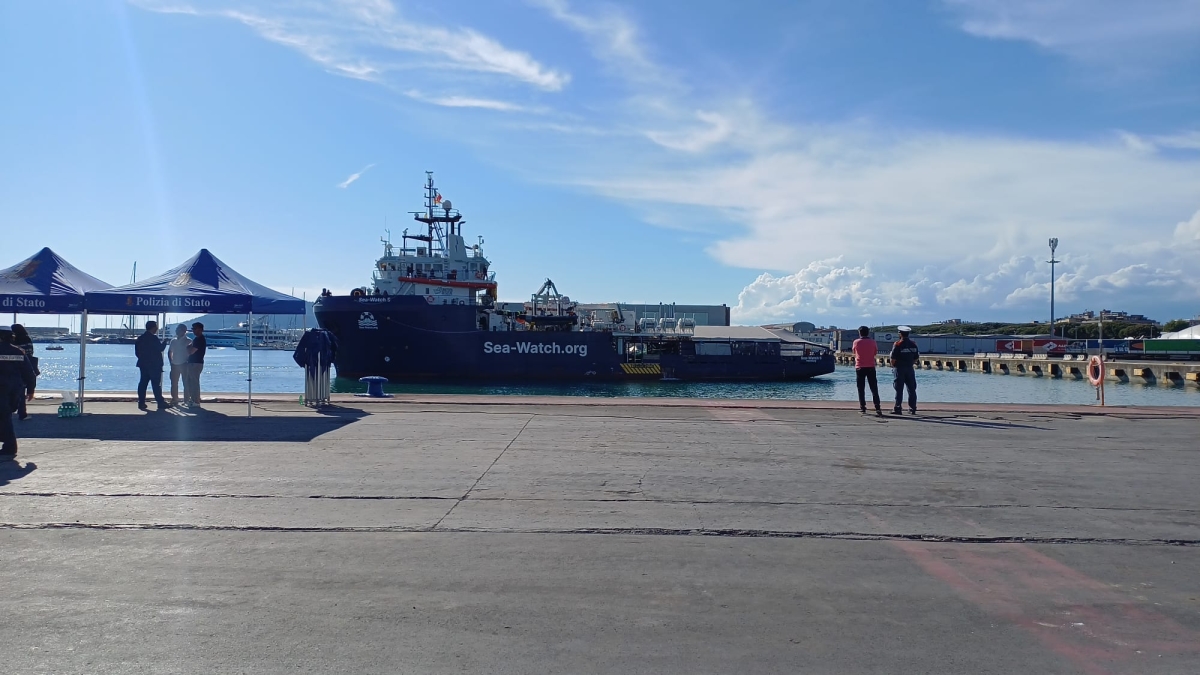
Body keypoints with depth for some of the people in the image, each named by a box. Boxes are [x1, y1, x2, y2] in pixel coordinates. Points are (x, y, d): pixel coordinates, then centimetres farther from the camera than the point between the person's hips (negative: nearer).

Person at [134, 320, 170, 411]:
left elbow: (137, 351, 13)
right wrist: (165, 343, 6)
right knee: (156, 384, -5)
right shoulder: (153, 338, -14)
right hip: (154, 365, -7)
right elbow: (160, 348, -11)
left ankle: (141, 403, 6)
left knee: (143, 383, 7)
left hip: (143, 364, 7)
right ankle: (160, 402, -3)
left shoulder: (140, 338, 10)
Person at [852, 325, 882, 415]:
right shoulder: (872, 341, 0)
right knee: (874, 389, 3)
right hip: (871, 367, 1)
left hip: (860, 367, -1)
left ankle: (862, 408, 0)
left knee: (861, 389, 4)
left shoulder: (856, 342, -3)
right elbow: (875, 353, 10)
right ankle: (877, 408, -4)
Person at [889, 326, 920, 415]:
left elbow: (893, 359, -14)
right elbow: (916, 358, 8)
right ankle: (912, 408, 10)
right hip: (910, 368, 4)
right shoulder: (913, 344, 5)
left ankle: (897, 408, -2)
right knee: (912, 389, 8)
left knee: (899, 389, -2)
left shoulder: (897, 344, -11)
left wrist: (893, 366, 3)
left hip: (899, 368, -4)